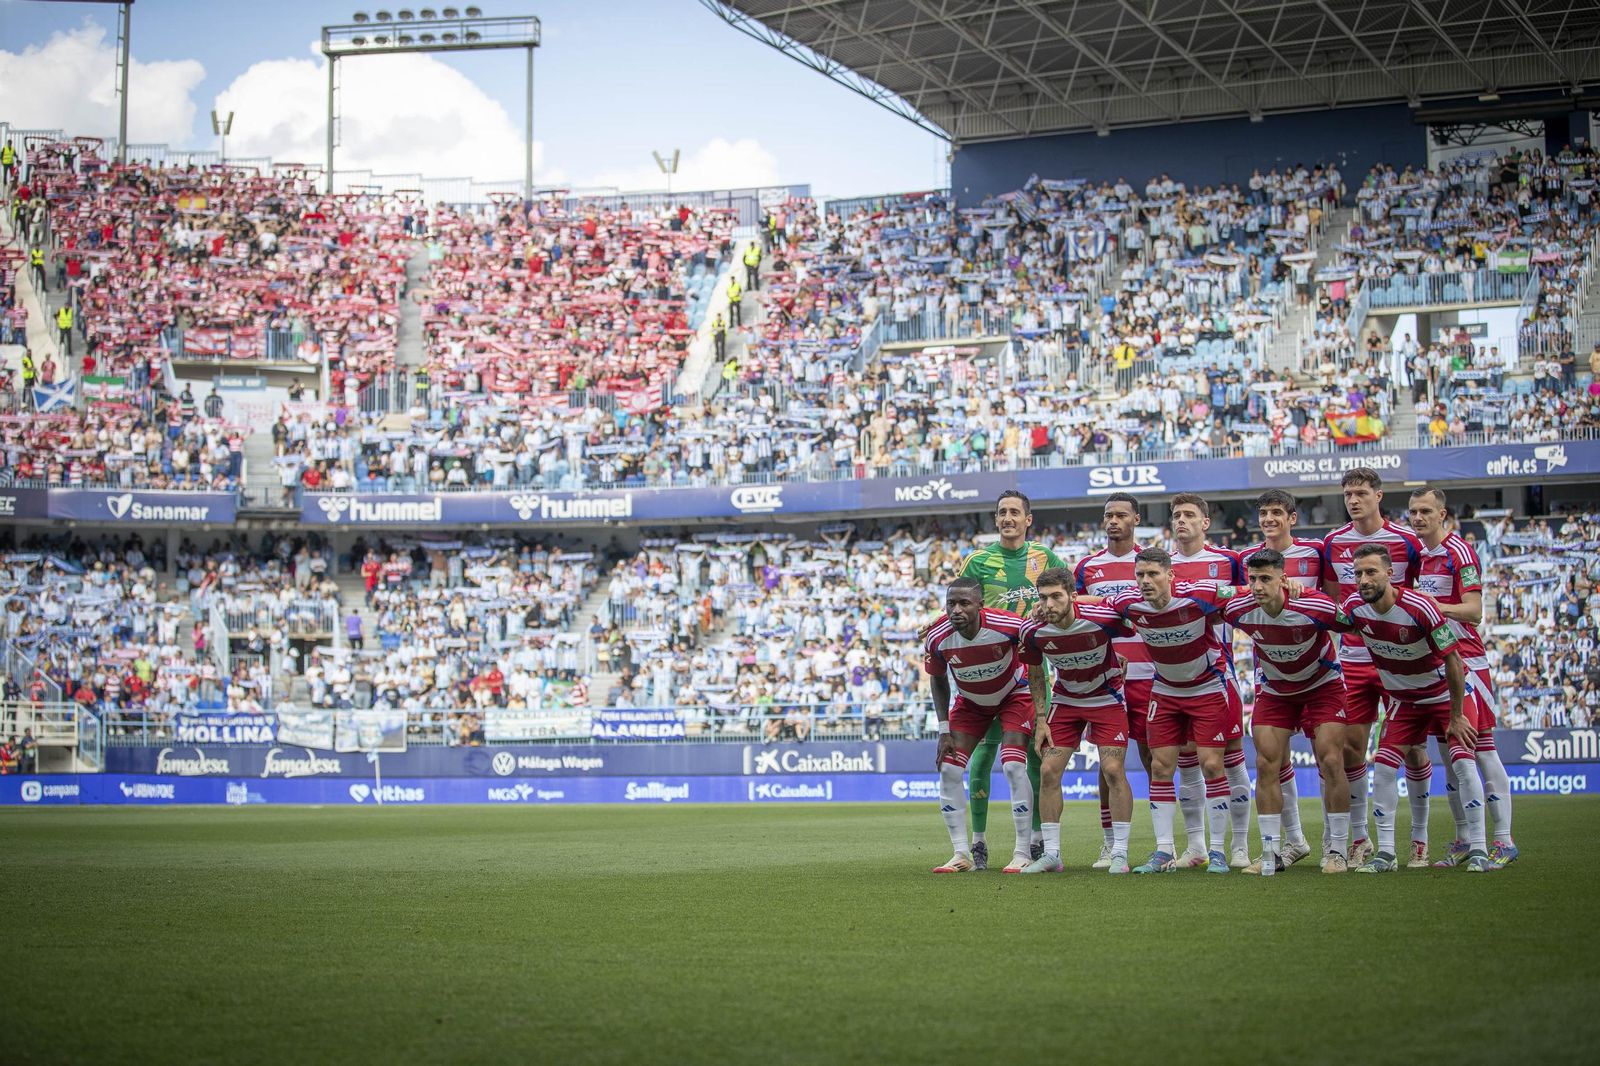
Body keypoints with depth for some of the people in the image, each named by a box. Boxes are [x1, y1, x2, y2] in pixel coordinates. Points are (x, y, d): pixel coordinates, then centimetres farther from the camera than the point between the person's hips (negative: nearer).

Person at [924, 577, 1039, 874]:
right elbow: (937, 680, -3)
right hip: (969, 701, 3)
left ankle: (1023, 853, -8)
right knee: (948, 770, -7)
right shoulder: (937, 638, -23)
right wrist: (944, 729, -6)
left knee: (1013, 767, -18)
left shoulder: (1007, 626, -33)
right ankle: (961, 854, 3)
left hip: (1014, 695, -3)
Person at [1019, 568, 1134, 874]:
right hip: (1065, 699, 3)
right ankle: (1051, 854, 5)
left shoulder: (1101, 618, -29)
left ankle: (1120, 853, -1)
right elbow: (1035, 674, 1)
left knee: (1113, 771, -12)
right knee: (1048, 771, -5)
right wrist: (1040, 719, -2)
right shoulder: (1032, 631, -18)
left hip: (1107, 697, -3)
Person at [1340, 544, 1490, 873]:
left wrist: (1456, 717, -17)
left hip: (1447, 693, -4)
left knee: (1463, 763, -16)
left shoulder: (1419, 608, -31)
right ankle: (1385, 854, 1)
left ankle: (1478, 850, -9)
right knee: (1384, 766, -6)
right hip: (1404, 700, 4)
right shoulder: (1354, 607, -17)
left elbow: (1452, 661, -22)